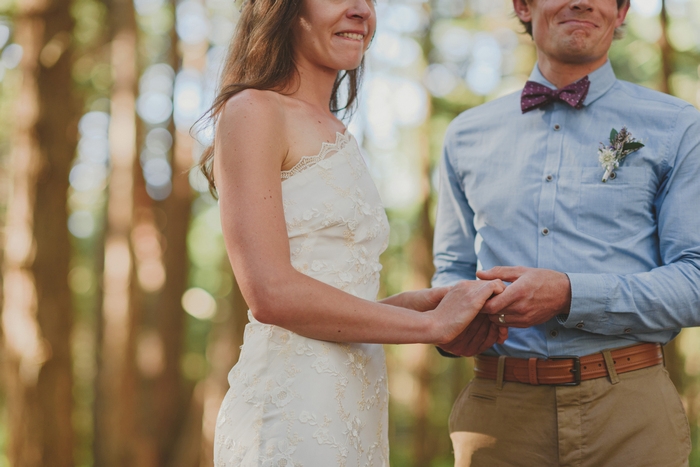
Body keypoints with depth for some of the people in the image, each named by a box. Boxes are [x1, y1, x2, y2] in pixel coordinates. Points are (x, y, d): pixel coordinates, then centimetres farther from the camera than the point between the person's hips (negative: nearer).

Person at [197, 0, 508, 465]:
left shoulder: (338, 135, 17)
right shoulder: (252, 112, -7)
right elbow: (270, 294, -17)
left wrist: (423, 301, -2)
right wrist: (430, 323, -12)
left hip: (358, 407, 8)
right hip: (291, 413, -8)